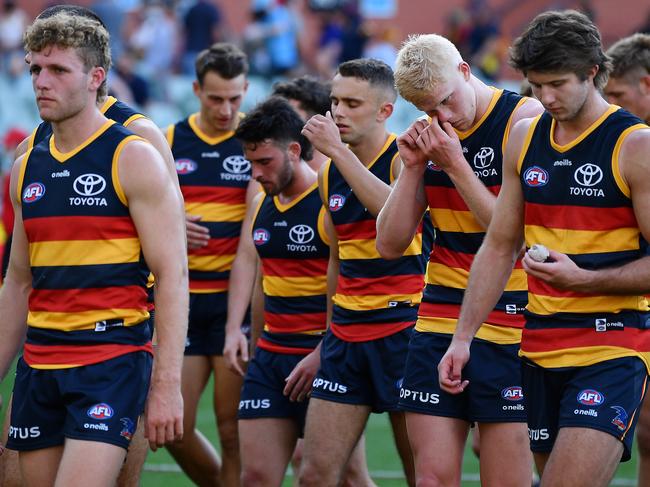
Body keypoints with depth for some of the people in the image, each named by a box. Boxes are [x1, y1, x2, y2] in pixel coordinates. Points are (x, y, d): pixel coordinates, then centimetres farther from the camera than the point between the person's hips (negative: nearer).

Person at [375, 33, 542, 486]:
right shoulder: (428, 137, 11)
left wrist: (455, 164, -15)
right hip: (438, 323, 5)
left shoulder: (524, 119, -8)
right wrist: (412, 168, -2)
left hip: (509, 326, -5)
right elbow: (390, 245, 10)